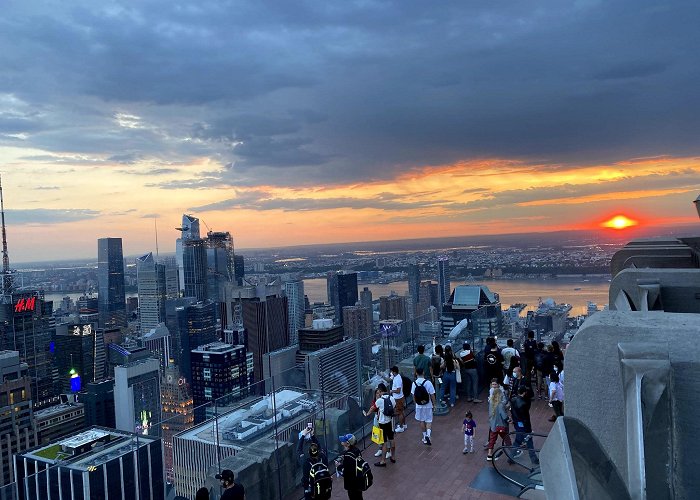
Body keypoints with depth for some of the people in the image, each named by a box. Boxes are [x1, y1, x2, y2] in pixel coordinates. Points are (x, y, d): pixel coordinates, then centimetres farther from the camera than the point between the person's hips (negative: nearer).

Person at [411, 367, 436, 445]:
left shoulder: (414, 383, -9)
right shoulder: (428, 383, -17)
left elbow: (413, 395, 1)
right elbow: (432, 395, -12)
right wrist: (433, 404, 2)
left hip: (419, 406, 2)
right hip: (428, 405, -2)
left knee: (422, 421, 17)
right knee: (429, 421, 10)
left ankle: (425, 438, 26)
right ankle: (428, 435, -10)